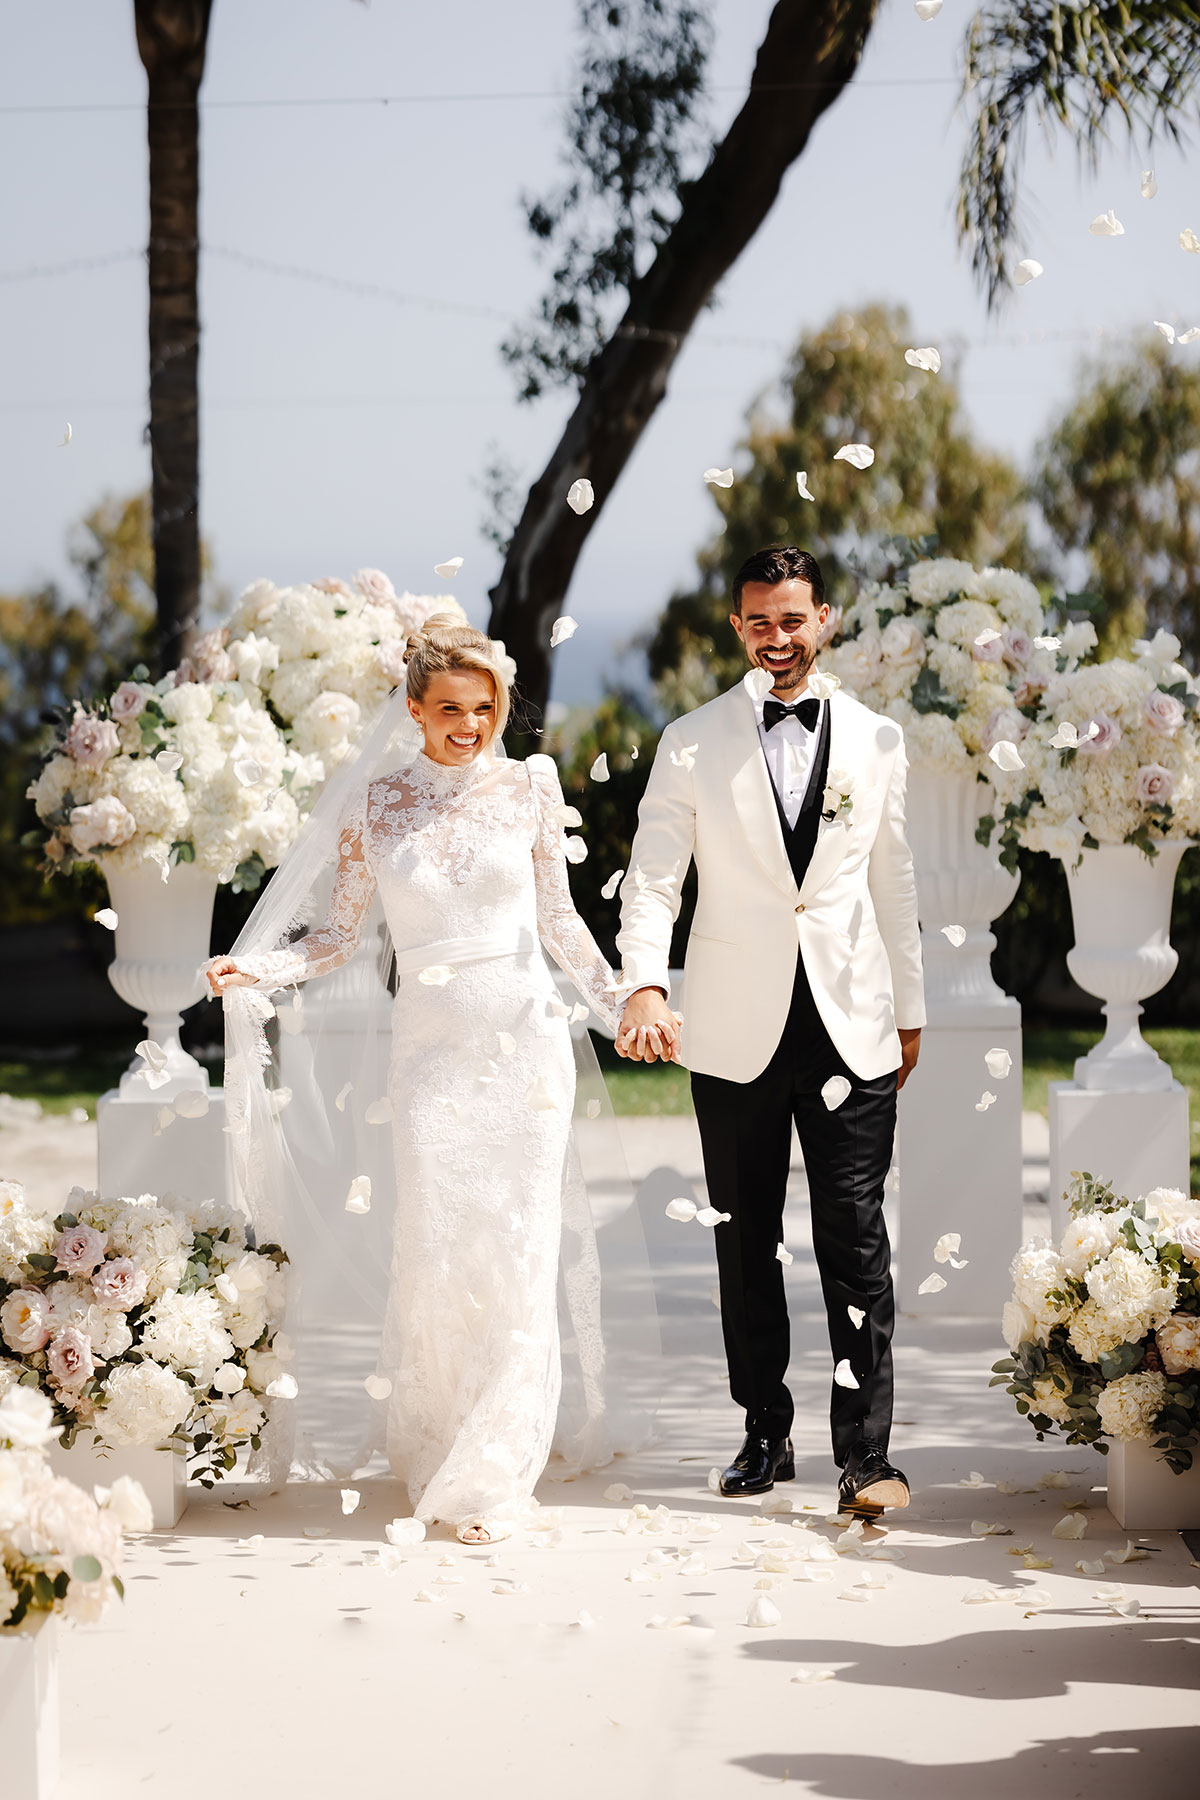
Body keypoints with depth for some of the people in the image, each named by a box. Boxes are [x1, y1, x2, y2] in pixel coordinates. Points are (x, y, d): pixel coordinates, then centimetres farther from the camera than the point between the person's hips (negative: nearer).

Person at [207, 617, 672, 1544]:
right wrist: (255, 970, -8)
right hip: (431, 1047, 0)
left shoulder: (529, 786, 4)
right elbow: (340, 933, 7)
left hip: (524, 1041, 0)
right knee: (434, 1251, -5)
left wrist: (619, 1006, 9)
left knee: (517, 1251, -4)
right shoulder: (375, 802, 4)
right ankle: (434, 1452, 14)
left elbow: (559, 918, 13)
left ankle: (493, 1477, 4)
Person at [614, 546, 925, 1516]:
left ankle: (867, 1452, -5)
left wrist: (910, 1010, 16)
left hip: (851, 1025, 0)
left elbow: (892, 885, 14)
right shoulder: (692, 744, 3)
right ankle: (766, 1436, 18)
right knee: (747, 1244, 7)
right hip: (736, 1032, 0)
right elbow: (653, 878, -3)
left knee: (856, 1238, -6)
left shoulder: (876, 740, 9)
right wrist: (644, 983, -20)